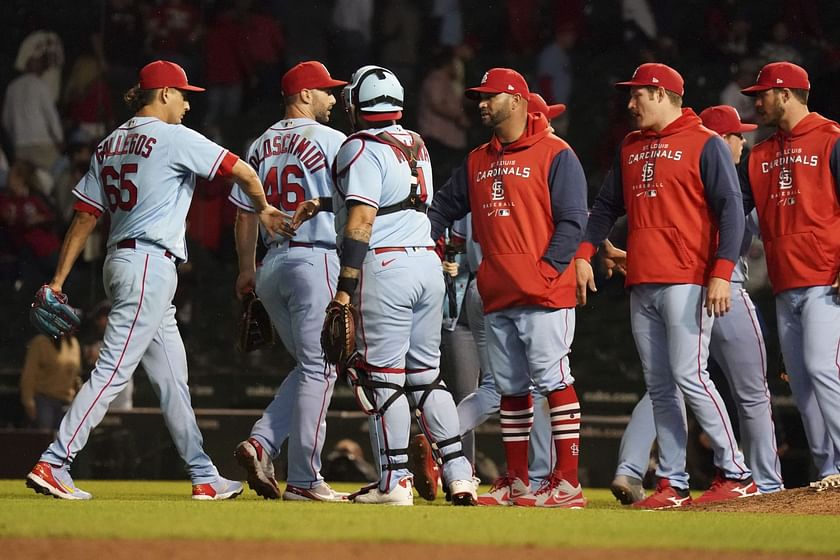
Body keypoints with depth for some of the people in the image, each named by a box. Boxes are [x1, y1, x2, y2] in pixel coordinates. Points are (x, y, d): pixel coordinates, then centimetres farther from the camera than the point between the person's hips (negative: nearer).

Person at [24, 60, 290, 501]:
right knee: (112, 371, -12)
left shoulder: (109, 144, 15)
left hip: (120, 261, 9)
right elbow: (242, 170, -10)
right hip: (151, 265, -9)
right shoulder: (174, 138, -8)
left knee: (172, 377, 12)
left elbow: (84, 217, 12)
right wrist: (264, 209, 10)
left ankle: (204, 477, 15)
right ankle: (52, 465, -17)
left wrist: (58, 281, 11)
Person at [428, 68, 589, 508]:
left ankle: (567, 483, -9)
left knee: (553, 381, -9)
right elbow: (443, 209, 18)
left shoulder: (555, 155, -4)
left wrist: (547, 270, -17)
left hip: (544, 294, -7)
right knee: (511, 389, 10)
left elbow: (572, 220, -9)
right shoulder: (477, 162, 18)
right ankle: (516, 483, 16)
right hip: (496, 297, 7)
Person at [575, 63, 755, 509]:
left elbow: (730, 210, -8)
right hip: (642, 285, 7)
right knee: (659, 386, 5)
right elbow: (607, 206, 22)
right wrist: (584, 254, 8)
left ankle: (735, 473, -8)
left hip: (686, 283, -7)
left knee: (688, 376, -14)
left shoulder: (705, 145, -3)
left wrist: (722, 273, -18)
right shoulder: (630, 148, 19)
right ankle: (672, 484, 7)